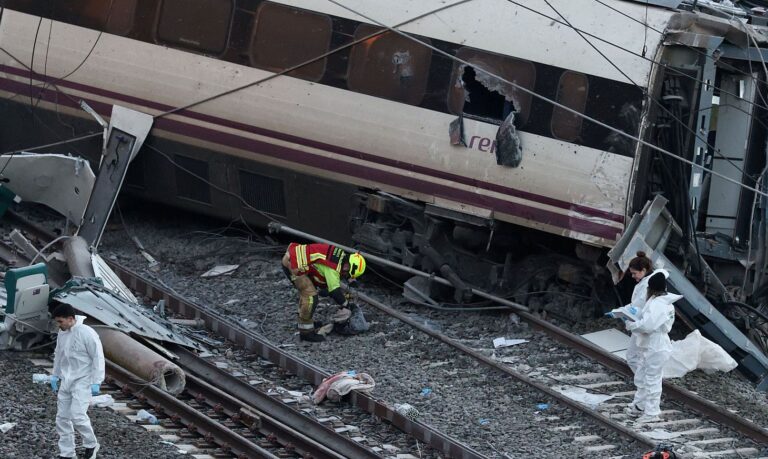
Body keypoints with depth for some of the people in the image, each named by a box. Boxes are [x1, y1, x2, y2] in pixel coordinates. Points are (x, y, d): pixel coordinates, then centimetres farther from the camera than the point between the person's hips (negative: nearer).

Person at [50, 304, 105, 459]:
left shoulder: (87, 334, -19)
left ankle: (91, 445, 6)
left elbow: (98, 358, -16)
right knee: (62, 417, 7)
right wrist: (55, 376, 17)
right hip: (66, 381, 7)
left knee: (77, 415, -17)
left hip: (82, 381, -7)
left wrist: (95, 382, -17)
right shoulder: (62, 333, 3)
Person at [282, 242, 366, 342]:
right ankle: (306, 332, -6)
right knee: (310, 296, -11)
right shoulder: (333, 267, -19)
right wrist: (347, 304, -4)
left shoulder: (340, 255, 10)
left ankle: (304, 322, 39)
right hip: (293, 264, -10)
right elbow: (334, 291, -17)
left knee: (305, 292, 25)